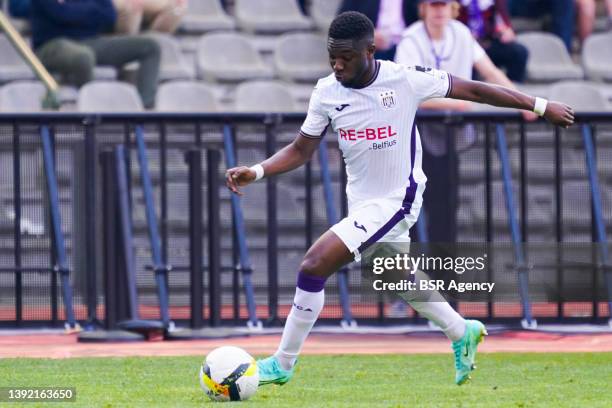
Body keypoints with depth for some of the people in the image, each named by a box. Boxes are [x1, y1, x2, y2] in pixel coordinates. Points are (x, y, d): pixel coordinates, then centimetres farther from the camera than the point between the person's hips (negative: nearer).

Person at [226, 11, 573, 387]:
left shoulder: (405, 80, -20)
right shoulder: (327, 92, -7)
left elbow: (473, 91, -9)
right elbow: (301, 151, 1)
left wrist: (541, 106, -2)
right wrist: (256, 172, -17)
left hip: (395, 201, -6)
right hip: (362, 201, 6)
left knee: (314, 266, -18)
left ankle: (283, 364, -6)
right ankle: (463, 334, 50)